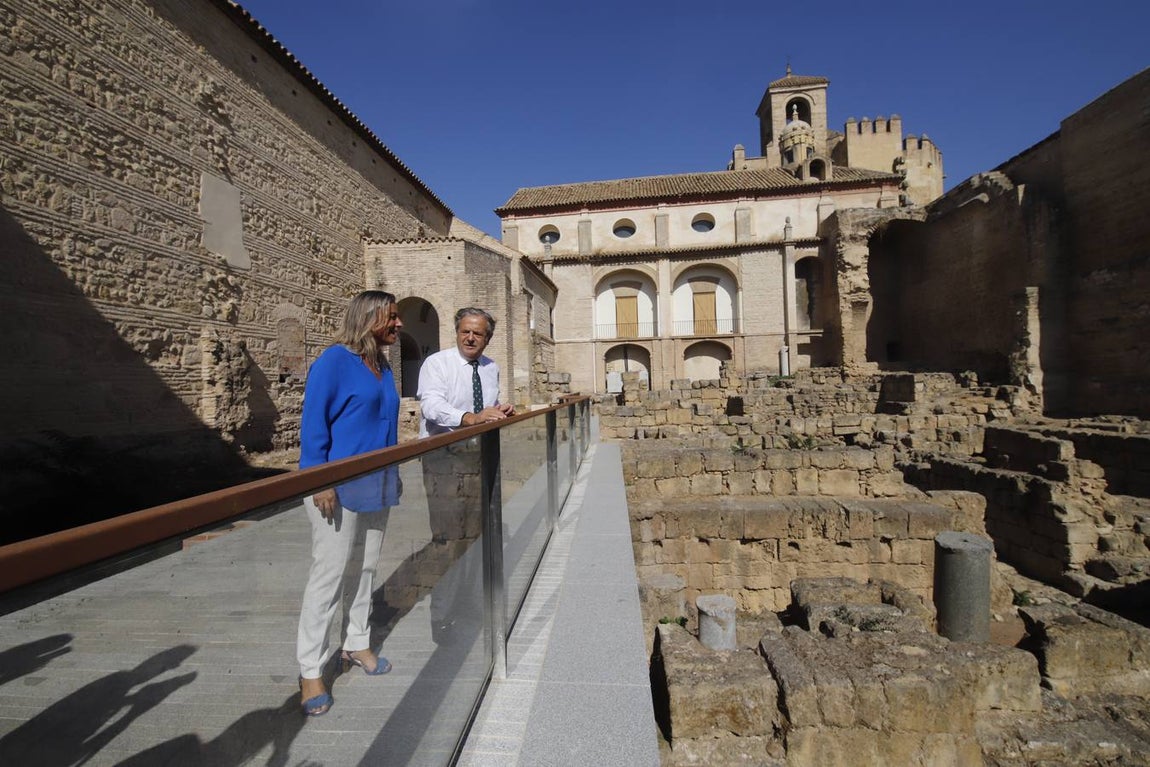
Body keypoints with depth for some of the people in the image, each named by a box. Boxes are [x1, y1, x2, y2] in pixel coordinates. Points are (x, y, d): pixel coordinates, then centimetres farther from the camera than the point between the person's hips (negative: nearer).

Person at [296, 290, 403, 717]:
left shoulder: (383, 367, 10)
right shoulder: (334, 361, -12)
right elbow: (313, 423, -14)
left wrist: (394, 475, 18)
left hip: (377, 487, 8)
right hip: (340, 488, -7)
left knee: (364, 569, 18)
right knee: (329, 576, 1)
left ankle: (356, 644, 35)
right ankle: (311, 670, 16)